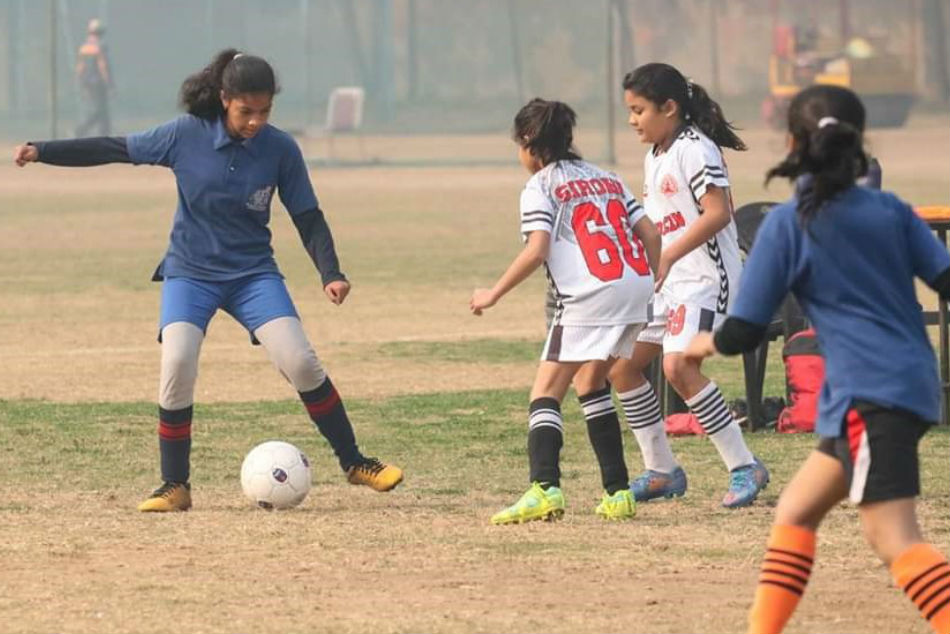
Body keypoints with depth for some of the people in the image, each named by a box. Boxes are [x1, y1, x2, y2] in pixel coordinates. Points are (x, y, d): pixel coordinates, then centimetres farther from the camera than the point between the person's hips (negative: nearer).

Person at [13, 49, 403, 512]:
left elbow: (308, 218, -1)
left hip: (253, 273, 1)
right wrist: (42, 152, -5)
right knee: (177, 364, -22)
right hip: (190, 273, 0)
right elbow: (117, 149, -1)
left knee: (300, 361, -16)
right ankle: (174, 487, -8)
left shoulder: (280, 149, -9)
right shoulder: (186, 135, -11)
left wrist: (331, 273, -14)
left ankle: (354, 463, 3)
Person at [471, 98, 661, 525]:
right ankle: (618, 493, 17)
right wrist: (653, 283, 26)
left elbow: (537, 250, -10)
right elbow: (649, 233, 17)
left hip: (591, 295, -7)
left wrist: (494, 294, -2)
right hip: (638, 286, 7)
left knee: (546, 391, -5)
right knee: (590, 383, 22)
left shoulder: (540, 187, 3)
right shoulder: (606, 178, 23)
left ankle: (544, 488, -25)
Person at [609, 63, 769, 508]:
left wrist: (666, 258, -26)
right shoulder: (655, 157, 16)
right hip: (666, 283, 10)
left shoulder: (694, 149, -13)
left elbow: (718, 212, -23)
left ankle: (744, 467, -19)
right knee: (622, 367, 7)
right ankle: (662, 472, 17)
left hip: (704, 275, -10)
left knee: (678, 366, -26)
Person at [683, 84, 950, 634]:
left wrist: (705, 344, 21)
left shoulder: (787, 225, -3)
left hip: (870, 397, -7)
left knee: (896, 541, -15)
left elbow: (745, 332, 0)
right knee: (795, 511, 19)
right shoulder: (893, 211, 10)